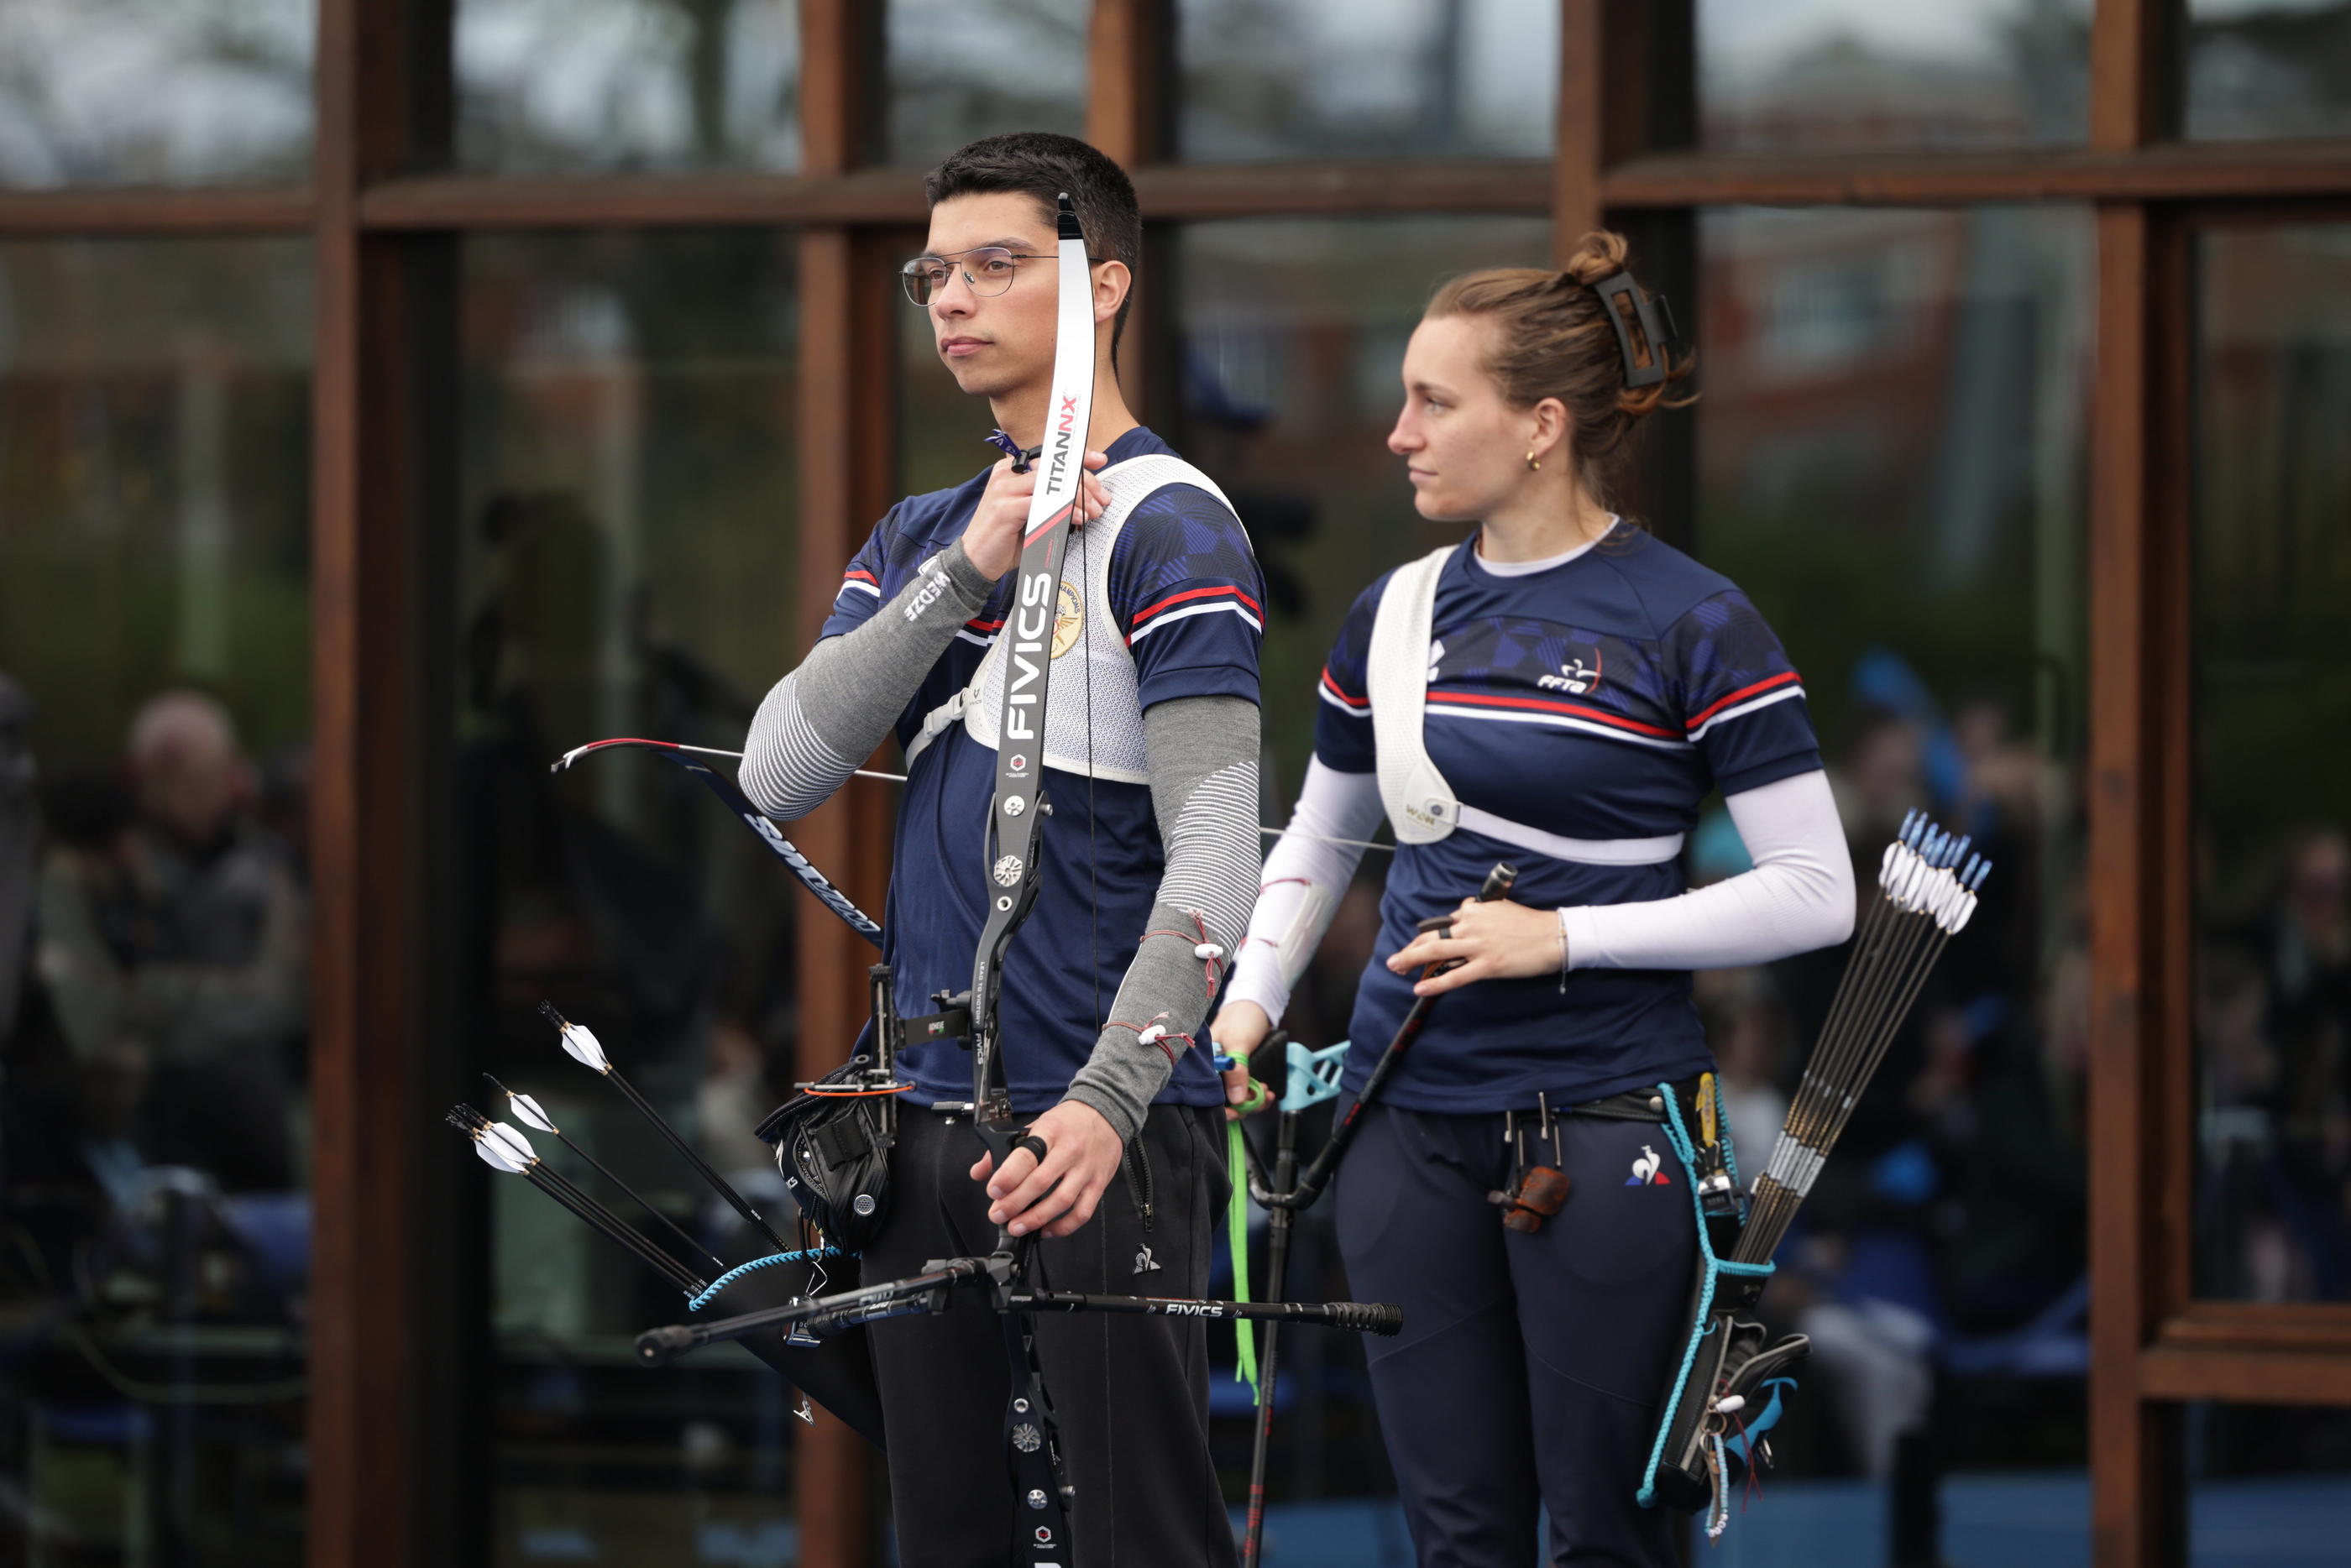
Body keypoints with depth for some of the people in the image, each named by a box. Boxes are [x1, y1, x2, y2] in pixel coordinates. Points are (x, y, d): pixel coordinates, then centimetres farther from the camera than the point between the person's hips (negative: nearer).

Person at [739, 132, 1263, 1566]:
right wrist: (965, 573, -8)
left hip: (1104, 1134, -7)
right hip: (931, 1123, 7)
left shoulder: (1168, 525, -7)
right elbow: (780, 775, 3)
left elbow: (1215, 853, -16)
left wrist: (1107, 1099, -27)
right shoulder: (924, 537, 17)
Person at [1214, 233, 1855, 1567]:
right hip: (1408, 1121, 5)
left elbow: (1816, 894, -9)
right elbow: (1318, 844, 24)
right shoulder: (1397, 616, 10)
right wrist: (1252, 1000, 7)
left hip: (1603, 1129, -5)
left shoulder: (1691, 625, -7)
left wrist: (1564, 936, -15)